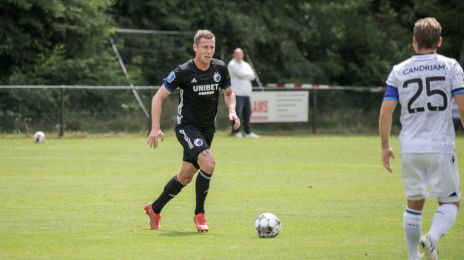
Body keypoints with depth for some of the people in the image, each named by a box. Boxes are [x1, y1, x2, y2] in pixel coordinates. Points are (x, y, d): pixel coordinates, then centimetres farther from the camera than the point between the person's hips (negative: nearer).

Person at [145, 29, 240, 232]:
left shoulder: (220, 69, -1)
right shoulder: (183, 72, -16)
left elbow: (228, 93, 17)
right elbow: (158, 97, -10)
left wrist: (232, 111, -5)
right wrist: (155, 129, -18)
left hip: (207, 129, 6)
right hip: (187, 126, -6)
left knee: (186, 176, 13)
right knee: (209, 163, -27)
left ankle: (154, 209, 33)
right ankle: (199, 214, -13)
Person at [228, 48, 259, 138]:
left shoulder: (246, 65, 19)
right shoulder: (232, 65, -3)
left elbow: (252, 76, 7)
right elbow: (240, 73, -16)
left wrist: (244, 74, -8)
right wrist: (248, 73, 2)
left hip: (246, 93, 7)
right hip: (237, 93, -7)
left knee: (247, 113, 8)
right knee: (238, 113, -10)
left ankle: (248, 132, 14)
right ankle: (237, 132, -3)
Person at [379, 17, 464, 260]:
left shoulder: (399, 71, 5)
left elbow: (385, 113, 1)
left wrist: (385, 147, 11)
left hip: (410, 149, 2)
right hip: (441, 147, -2)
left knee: (414, 204, 16)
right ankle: (432, 237, -20)